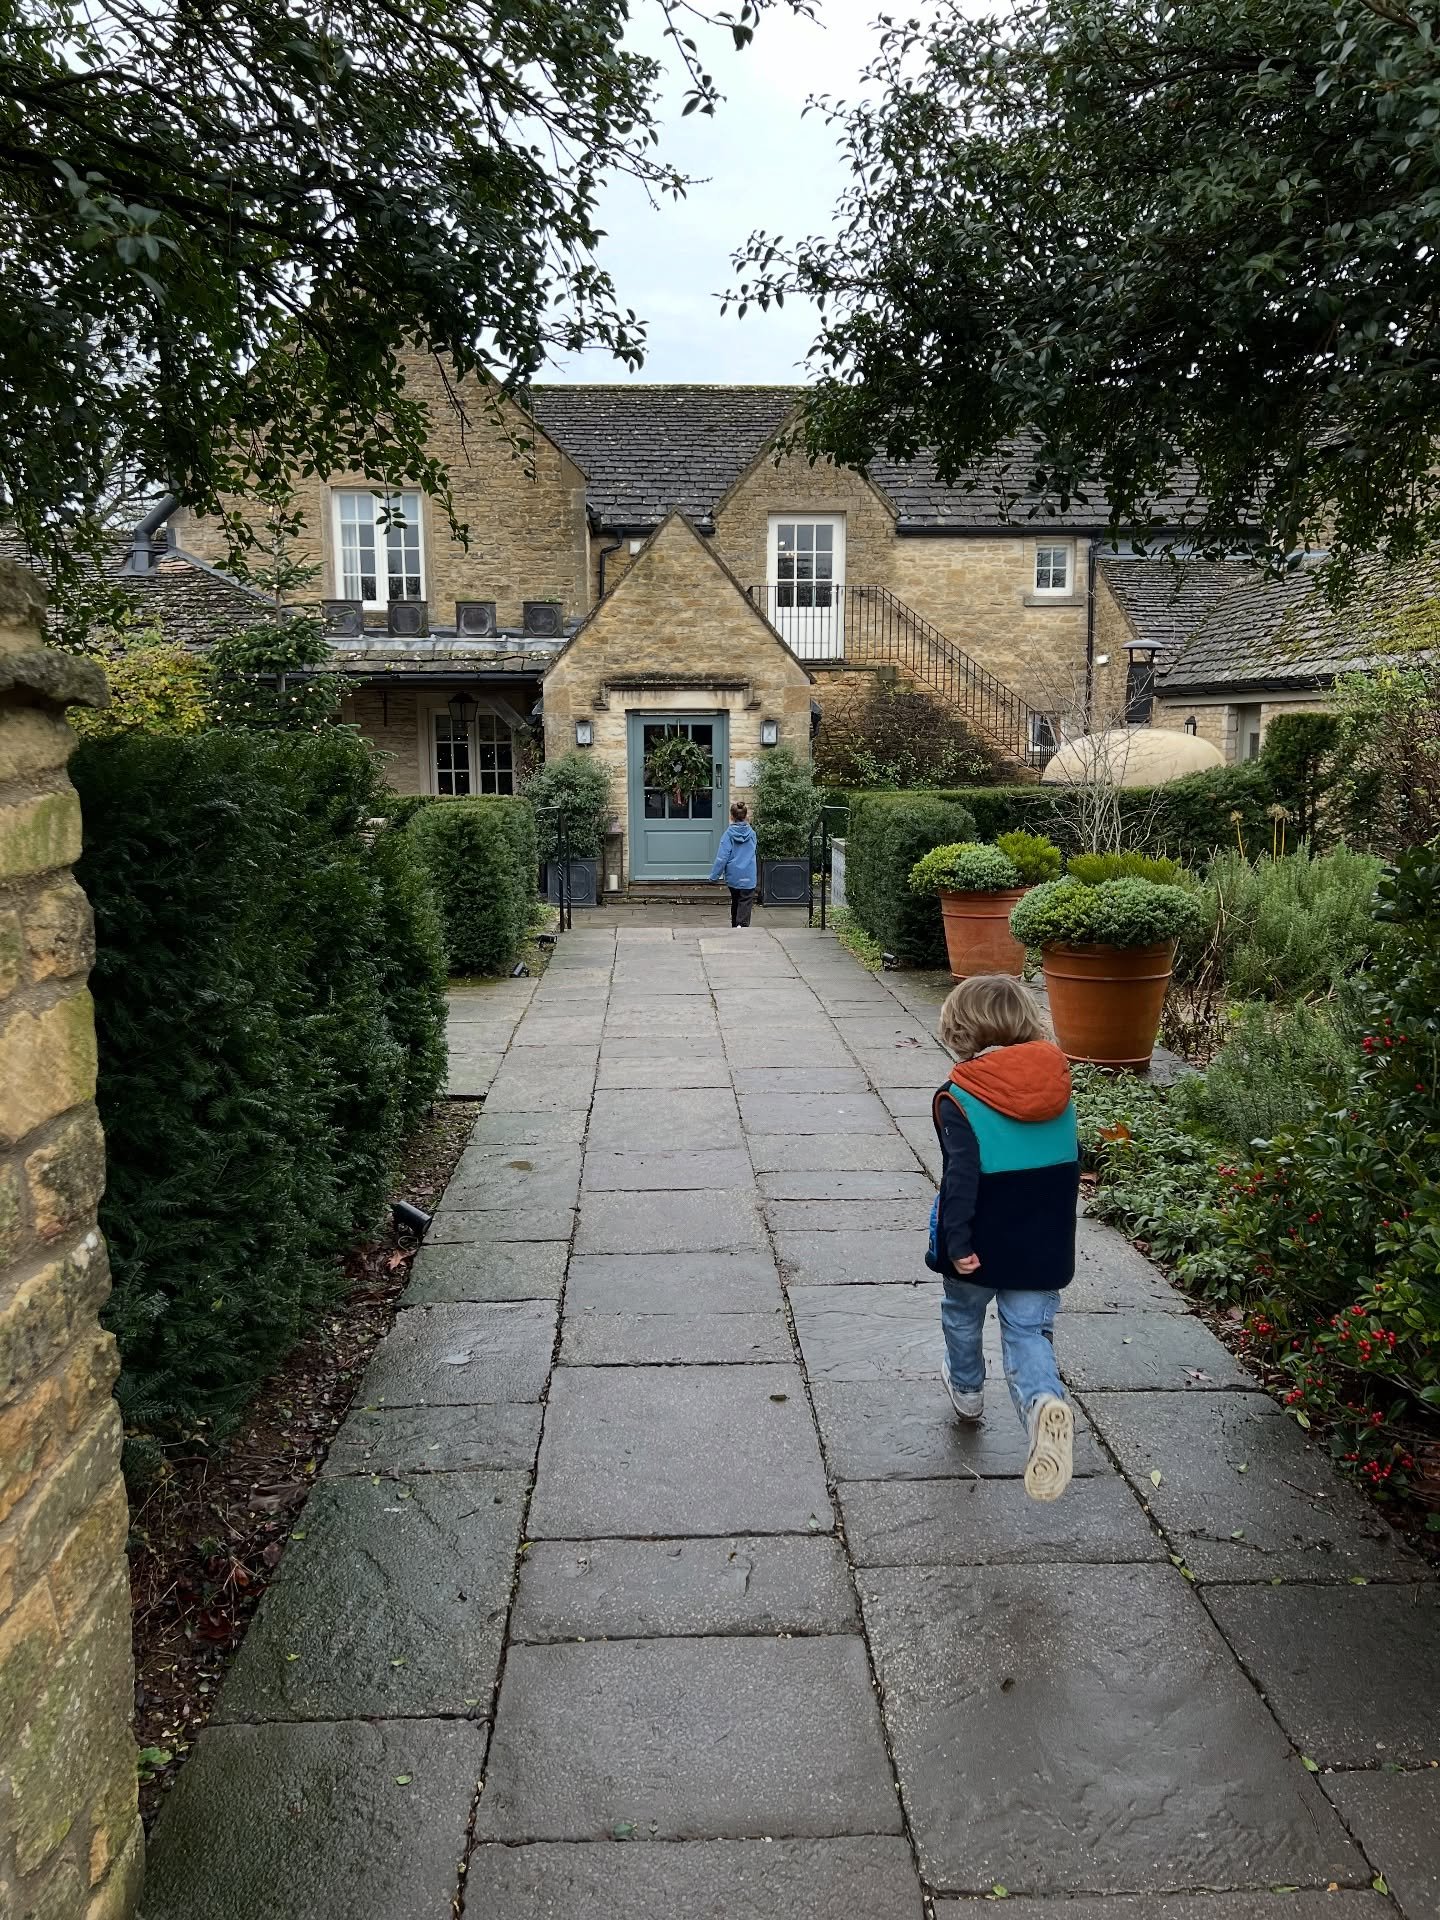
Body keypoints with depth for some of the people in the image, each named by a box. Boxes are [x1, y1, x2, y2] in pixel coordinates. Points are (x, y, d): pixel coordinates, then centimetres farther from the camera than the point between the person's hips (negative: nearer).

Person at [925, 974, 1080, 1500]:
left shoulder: (960, 1099, -18)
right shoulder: (1059, 1092, 0)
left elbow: (961, 1177, -24)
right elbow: (1072, 1163, 12)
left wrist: (956, 1242, -21)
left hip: (980, 1248, -3)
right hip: (1044, 1250, 3)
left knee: (963, 1316, 23)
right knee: (1030, 1332, 5)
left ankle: (967, 1390, 46)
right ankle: (1043, 1402, -24)